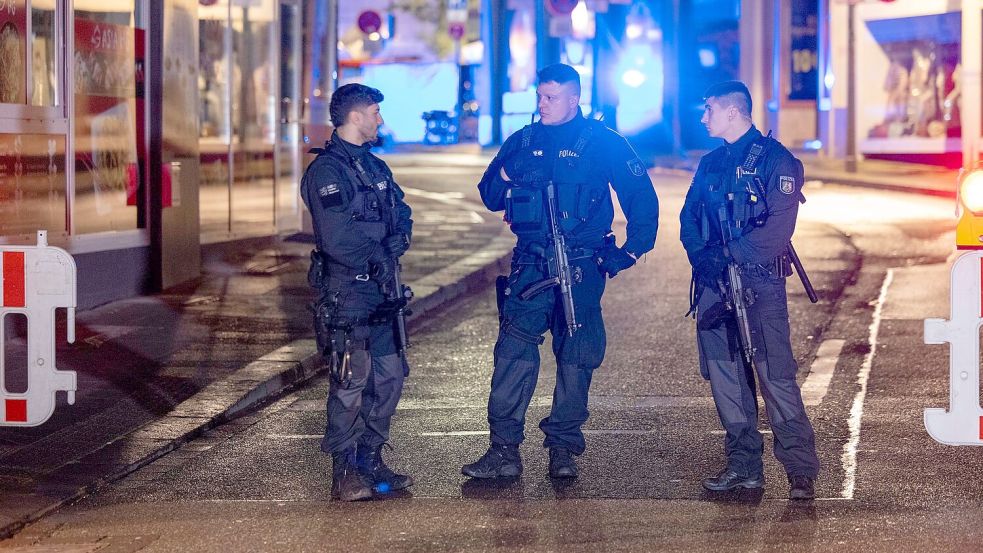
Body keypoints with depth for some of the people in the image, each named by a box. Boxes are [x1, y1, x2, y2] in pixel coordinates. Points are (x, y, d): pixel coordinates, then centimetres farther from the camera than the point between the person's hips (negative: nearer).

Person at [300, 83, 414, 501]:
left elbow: (402, 214, 17)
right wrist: (378, 257, -8)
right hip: (346, 292, -9)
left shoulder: (374, 166, 16)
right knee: (351, 381, -7)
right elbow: (337, 239, -22)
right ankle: (344, 473, -1)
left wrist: (394, 244, -5)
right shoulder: (327, 170, -13)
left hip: (380, 290, 9)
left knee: (389, 376, 12)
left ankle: (370, 461, 22)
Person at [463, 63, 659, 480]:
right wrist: (506, 174, -7)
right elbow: (490, 198, 13)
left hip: (581, 268, -2)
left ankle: (563, 449, 11)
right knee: (513, 350, -9)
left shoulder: (603, 143, 1)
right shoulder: (522, 142, 11)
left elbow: (642, 196, 4)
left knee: (575, 357, 2)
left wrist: (633, 249, -2)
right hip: (530, 265, 2)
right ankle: (503, 449, -9)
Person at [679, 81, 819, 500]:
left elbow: (779, 226, -15)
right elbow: (689, 217, 13)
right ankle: (743, 465, 15)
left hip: (759, 281, -7)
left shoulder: (775, 159, -5)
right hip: (714, 282, 7)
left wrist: (731, 254, -21)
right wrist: (701, 254, -7)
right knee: (724, 375, 7)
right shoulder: (711, 163, 18)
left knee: (775, 375, -12)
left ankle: (801, 472, -11)